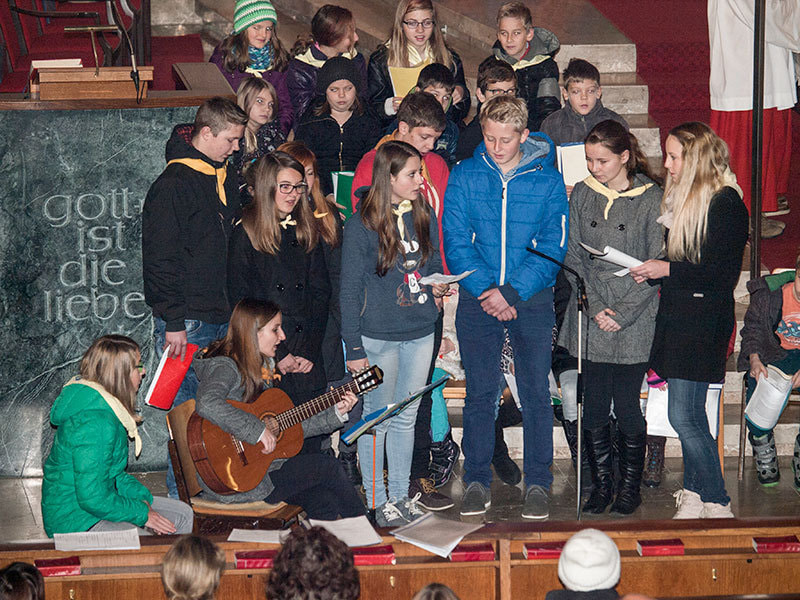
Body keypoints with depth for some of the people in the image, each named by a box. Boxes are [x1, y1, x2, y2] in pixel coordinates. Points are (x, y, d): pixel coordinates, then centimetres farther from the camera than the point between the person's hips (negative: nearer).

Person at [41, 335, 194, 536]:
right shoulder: (94, 423, -27)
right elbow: (93, 499, -27)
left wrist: (142, 497, 3)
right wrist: (142, 514, -15)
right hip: (75, 522, -11)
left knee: (182, 514, 11)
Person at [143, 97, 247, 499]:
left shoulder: (227, 178, 13)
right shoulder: (174, 185, -12)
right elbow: (160, 258, -14)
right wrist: (173, 321, -16)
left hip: (224, 317, 8)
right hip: (188, 321, -8)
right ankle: (181, 495, 7)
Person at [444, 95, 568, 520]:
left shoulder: (547, 181, 0)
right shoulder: (464, 175, 2)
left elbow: (553, 247, -4)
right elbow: (456, 240, 0)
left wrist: (512, 293, -14)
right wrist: (486, 290, -13)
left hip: (532, 299, -1)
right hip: (477, 299, 1)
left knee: (536, 393, 0)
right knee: (480, 393, 5)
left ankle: (538, 484, 10)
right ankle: (476, 482, 14)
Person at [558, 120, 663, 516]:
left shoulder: (651, 198, -4)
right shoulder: (581, 195, 7)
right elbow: (573, 257, 7)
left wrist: (623, 313, -11)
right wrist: (595, 307, -5)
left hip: (634, 324, -3)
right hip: (590, 320, 3)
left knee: (627, 408, 0)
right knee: (593, 408, 4)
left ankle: (629, 486, 16)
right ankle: (601, 484, 18)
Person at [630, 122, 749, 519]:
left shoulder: (725, 203, -12)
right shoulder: (678, 197, 14)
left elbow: (724, 275, -16)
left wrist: (668, 270, -15)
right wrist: (649, 270, 5)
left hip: (703, 324, -8)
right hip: (676, 316, 8)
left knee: (684, 417, -9)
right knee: (689, 417, 10)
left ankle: (717, 504, 2)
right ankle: (694, 498, 16)